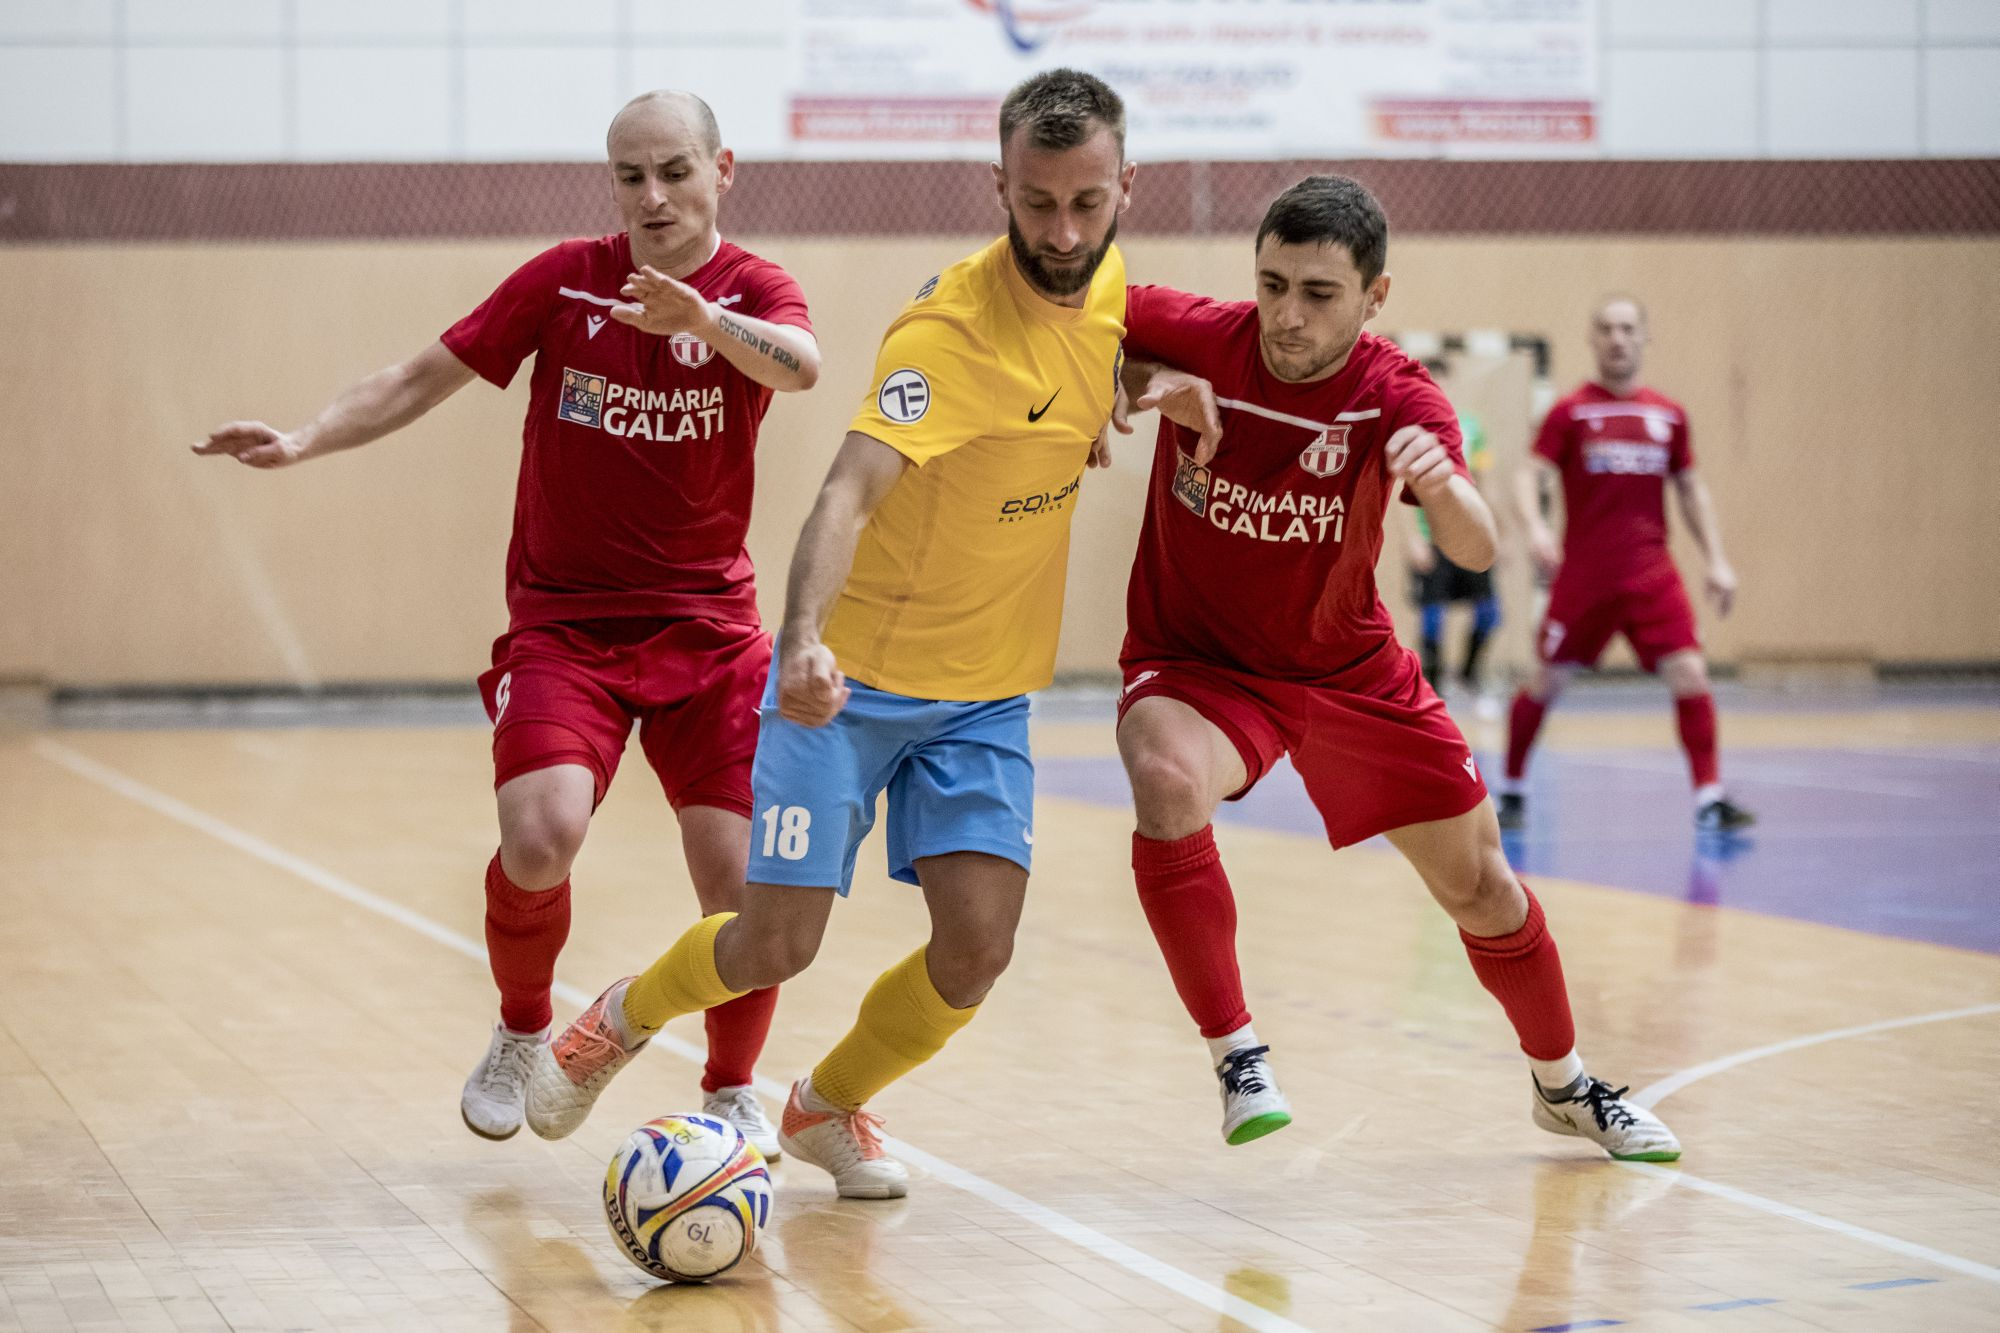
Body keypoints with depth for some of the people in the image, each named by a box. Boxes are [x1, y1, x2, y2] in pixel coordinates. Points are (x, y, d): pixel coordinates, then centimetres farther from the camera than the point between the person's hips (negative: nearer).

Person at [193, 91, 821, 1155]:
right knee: (540, 836, -23)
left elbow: (800, 366, -29)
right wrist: (304, 440, -9)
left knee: (741, 880, -7)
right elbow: (425, 377, 5)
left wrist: (707, 319, -48)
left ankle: (732, 1090, 19)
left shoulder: (755, 290, -4)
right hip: (561, 622, 0)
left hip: (707, 628, 0)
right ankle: (520, 1031, 7)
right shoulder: (564, 280, -1)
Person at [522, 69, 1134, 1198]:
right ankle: (625, 1018, 29)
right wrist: (805, 638, -55)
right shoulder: (952, 330, -26)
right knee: (776, 946, -5)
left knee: (976, 948, -8)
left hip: (989, 691, 5)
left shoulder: (1108, 288, -3)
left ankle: (830, 1106, 22)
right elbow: (851, 489, -40)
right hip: (852, 675, -5)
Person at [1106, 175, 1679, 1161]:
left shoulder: (1397, 400, -19)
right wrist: (1142, 380, -25)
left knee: (1479, 885, 7)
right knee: (1169, 782, -36)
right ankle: (1236, 1057, -22)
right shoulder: (1198, 340, -19)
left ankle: (1563, 1085, 35)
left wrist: (1443, 487, -57)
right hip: (1194, 661, -2)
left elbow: (1476, 551, -33)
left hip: (1349, 669, 2)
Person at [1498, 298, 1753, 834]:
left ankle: (1710, 799, -7)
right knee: (1546, 680, 4)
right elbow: (1531, 476, -9)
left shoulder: (1668, 415, 9)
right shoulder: (1570, 412, -2)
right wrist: (1535, 526, -29)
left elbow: (1691, 489, 17)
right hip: (1584, 576, -2)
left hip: (1652, 576, 2)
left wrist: (1716, 559, 10)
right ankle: (1512, 791, 22)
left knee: (1689, 674, -11)